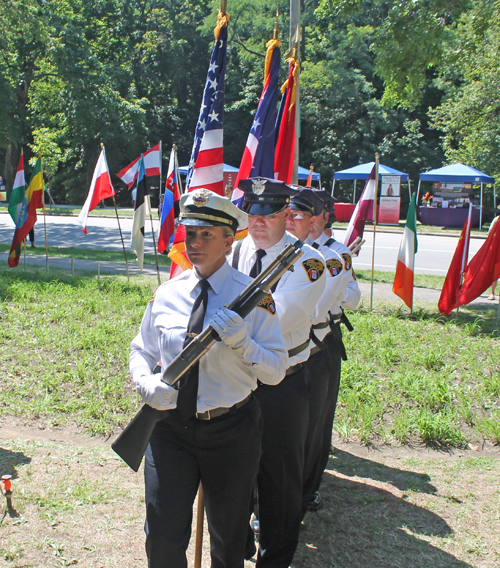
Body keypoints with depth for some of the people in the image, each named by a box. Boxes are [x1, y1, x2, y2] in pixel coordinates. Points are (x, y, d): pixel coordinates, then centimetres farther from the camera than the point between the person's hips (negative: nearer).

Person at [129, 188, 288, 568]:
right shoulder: (167, 294, 1)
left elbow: (276, 371, -10)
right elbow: (141, 351, 10)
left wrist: (240, 341, -27)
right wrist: (147, 384, -11)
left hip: (231, 432, -2)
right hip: (170, 427, 2)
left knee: (228, 537, 17)